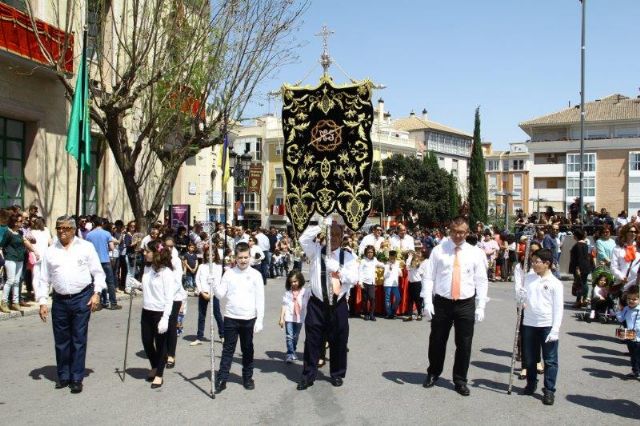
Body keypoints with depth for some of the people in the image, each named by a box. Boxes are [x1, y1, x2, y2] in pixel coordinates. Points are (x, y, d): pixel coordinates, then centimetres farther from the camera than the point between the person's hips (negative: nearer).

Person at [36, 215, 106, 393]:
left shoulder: (86, 247, 2)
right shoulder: (50, 252, 8)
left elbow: (98, 272, 3)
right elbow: (43, 279, 10)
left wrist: (96, 293, -7)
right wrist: (42, 302, 3)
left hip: (82, 298, -2)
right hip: (59, 300, 3)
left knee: (79, 340, 2)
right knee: (61, 340, 9)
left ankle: (77, 378, 11)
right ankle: (63, 376, 24)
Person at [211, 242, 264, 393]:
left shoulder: (255, 275, -2)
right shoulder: (229, 273, 1)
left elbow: (260, 299, -2)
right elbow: (221, 295, -1)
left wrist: (259, 320, -6)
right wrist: (213, 285, -20)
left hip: (249, 319, 0)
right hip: (231, 318, 0)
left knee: (247, 350, 12)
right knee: (228, 349, 5)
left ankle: (248, 377, 25)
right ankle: (222, 379, 11)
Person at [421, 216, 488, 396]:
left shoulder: (475, 253, 2)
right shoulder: (439, 250, -1)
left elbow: (482, 281, 3)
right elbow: (428, 277, -1)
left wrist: (480, 307, -2)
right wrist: (428, 302, -8)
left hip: (466, 304, 0)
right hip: (442, 303, 0)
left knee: (464, 344, 6)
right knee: (437, 341, 11)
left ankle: (460, 380, 24)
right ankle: (433, 373, 35)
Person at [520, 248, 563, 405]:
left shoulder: (555, 283, -7)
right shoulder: (528, 279, 7)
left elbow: (558, 308, -8)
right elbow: (522, 298, 15)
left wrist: (555, 330, -13)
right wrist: (520, 299, -10)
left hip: (547, 326, -4)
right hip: (529, 324, 4)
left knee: (550, 360, 3)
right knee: (529, 358, 15)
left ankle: (549, 390, 13)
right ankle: (531, 384, 32)